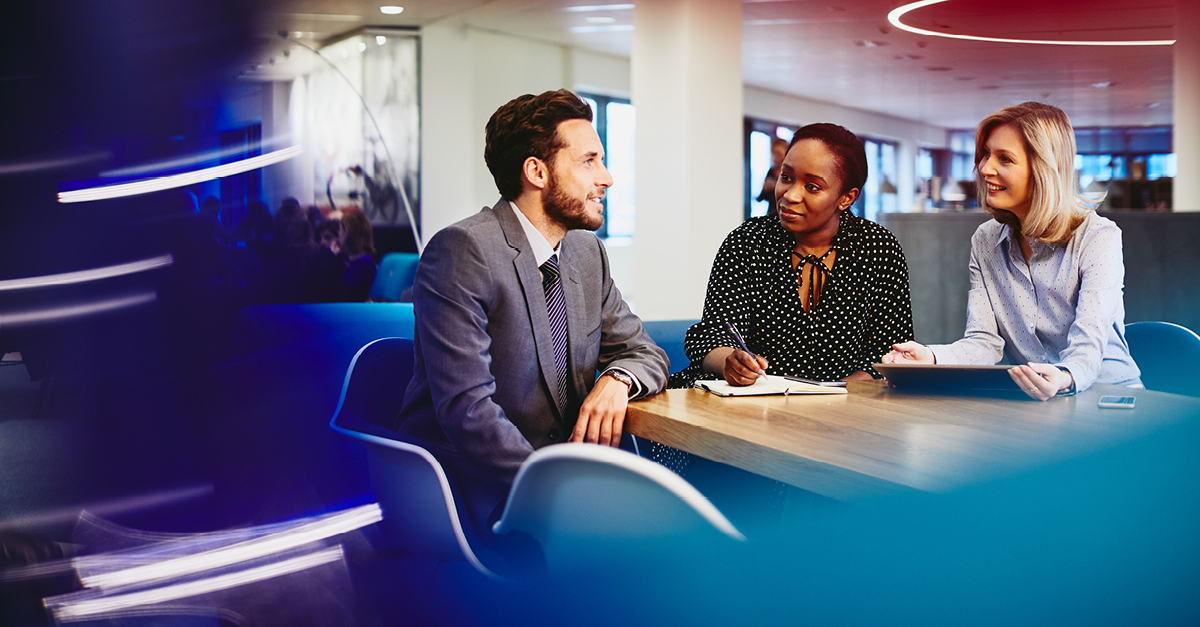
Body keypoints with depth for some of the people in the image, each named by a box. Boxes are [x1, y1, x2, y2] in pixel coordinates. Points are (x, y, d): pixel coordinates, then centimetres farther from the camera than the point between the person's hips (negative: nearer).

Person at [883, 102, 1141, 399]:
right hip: (1024, 399, 3)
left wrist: (1064, 379, -47)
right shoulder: (985, 242, 6)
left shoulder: (1098, 237, -10)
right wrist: (932, 358, -25)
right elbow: (985, 342, -3)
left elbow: (1089, 345, -22)